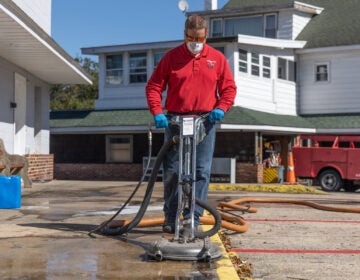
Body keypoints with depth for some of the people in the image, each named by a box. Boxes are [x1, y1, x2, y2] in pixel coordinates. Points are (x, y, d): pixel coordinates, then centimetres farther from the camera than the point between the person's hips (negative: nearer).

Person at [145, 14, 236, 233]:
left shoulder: (217, 58, 8)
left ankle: (193, 217, 6)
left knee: (202, 171, -2)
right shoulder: (171, 57, 5)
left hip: (205, 121, 0)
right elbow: (154, 86, 5)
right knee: (172, 170, 3)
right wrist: (157, 112, -8)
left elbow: (229, 88, 11)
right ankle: (171, 218, 14)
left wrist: (221, 108, -7)